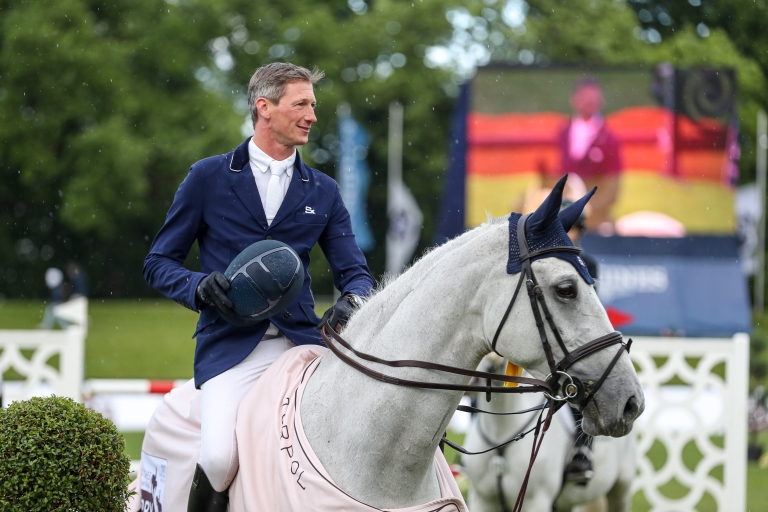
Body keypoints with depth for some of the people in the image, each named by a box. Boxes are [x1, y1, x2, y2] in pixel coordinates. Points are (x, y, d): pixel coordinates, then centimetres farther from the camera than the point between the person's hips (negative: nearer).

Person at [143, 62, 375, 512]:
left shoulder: (324, 192, 17)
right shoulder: (209, 178, 8)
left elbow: (354, 271, 15)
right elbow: (160, 263, 10)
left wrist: (351, 303, -10)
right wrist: (202, 287, -11)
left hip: (302, 342, 3)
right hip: (231, 347, -3)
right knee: (220, 458, -28)